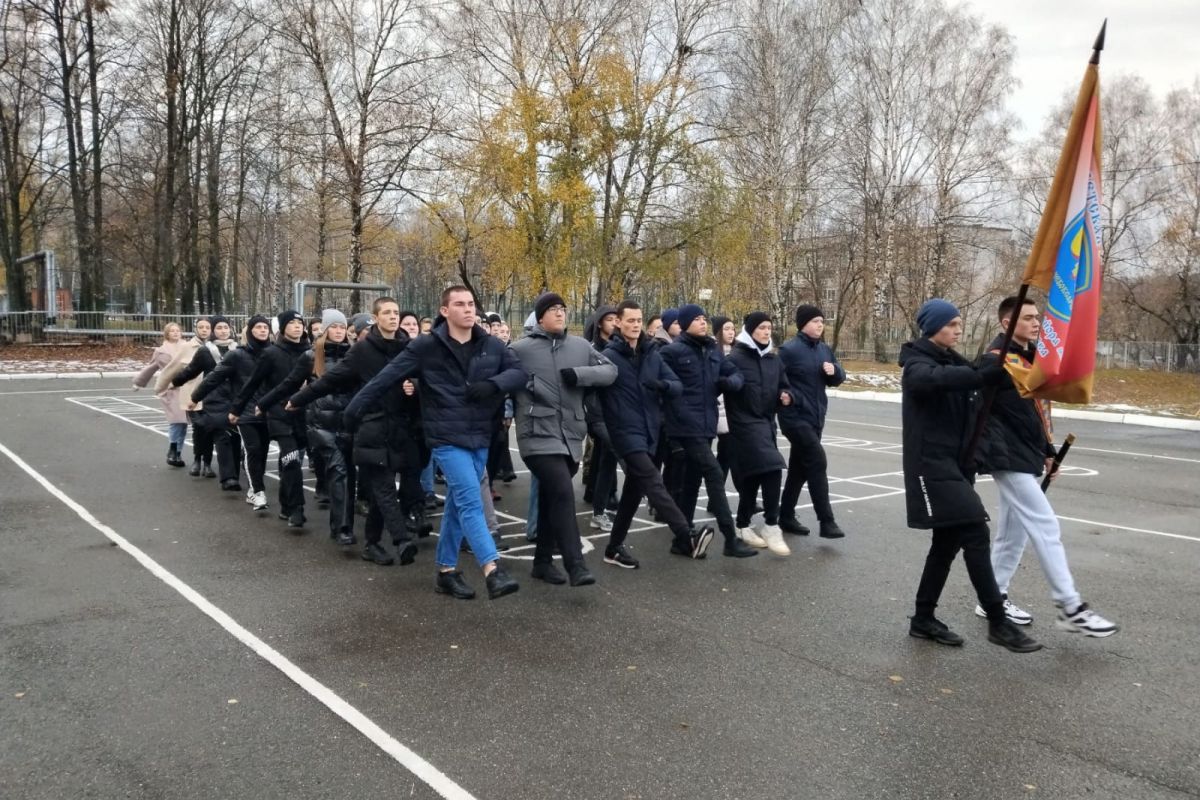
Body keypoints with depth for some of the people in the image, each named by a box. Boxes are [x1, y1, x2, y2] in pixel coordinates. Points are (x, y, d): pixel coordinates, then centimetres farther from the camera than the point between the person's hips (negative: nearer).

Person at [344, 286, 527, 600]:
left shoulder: (492, 346, 5)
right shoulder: (426, 346, -6)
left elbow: (520, 372, 4)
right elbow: (388, 376, -4)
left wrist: (494, 384, -15)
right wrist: (356, 405, -4)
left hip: (479, 438, 5)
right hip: (446, 438, -5)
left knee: (458, 505, 13)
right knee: (470, 501, -15)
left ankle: (446, 571, 24)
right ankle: (493, 571, -19)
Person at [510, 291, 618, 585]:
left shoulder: (581, 346, 10)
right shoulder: (521, 349, -2)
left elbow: (610, 370, 8)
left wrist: (579, 374, -8)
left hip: (571, 435, 5)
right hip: (539, 435, -5)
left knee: (551, 498, 15)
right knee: (563, 494, -18)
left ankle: (542, 561, 27)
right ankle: (575, 565, -15)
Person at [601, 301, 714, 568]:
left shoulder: (653, 354, 11)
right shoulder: (609, 356, -6)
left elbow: (678, 386, 6)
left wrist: (663, 385, -15)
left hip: (649, 432, 7)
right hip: (626, 432, -7)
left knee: (633, 490, 12)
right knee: (653, 483, -19)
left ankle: (615, 547, 24)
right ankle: (687, 539, -28)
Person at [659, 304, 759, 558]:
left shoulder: (713, 350, 14)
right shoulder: (673, 351, -7)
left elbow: (736, 374, 17)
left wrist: (730, 381, -6)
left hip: (706, 424, 8)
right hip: (687, 425, -7)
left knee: (691, 480, 14)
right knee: (714, 474, -13)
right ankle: (731, 539, -10)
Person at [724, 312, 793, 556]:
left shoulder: (773, 360, 11)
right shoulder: (735, 358, -10)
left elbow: (784, 386, 17)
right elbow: (725, 386, -14)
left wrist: (786, 396, -2)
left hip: (767, 421, 7)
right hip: (745, 422, -7)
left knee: (753, 474, 13)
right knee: (771, 468, -20)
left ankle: (743, 526, 27)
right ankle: (771, 527, -11)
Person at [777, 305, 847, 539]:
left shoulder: (825, 350, 11)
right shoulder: (789, 350, -12)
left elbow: (838, 379, 15)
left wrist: (834, 371, -5)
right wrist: (791, 397, -21)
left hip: (816, 418, 8)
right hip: (796, 417, -8)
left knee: (799, 468, 14)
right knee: (817, 463, -14)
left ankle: (786, 517, 24)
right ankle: (827, 522, -10)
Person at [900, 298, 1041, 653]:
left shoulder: (953, 362, 17)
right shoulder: (917, 364, -9)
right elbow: (935, 379, -34)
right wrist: (984, 377, -46)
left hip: (954, 462, 9)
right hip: (931, 463, -9)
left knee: (948, 540, 10)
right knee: (974, 532, -13)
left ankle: (923, 618, 19)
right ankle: (998, 622, -7)